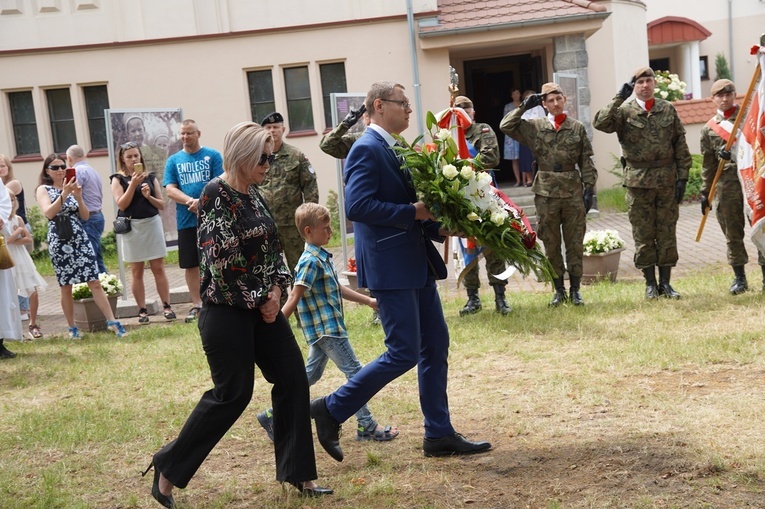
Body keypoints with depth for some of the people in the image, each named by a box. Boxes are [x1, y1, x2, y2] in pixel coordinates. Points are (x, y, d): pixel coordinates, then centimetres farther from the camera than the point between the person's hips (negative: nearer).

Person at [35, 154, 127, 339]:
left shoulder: (72, 187, 11)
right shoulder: (43, 190, 1)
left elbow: (85, 216, 7)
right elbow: (49, 213, -16)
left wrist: (78, 197, -9)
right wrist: (64, 194, -23)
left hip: (80, 239, 2)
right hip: (59, 242, -2)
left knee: (95, 283, -4)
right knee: (66, 287, 4)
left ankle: (112, 322, -7)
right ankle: (72, 328, 14)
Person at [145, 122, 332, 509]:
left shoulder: (253, 194, 11)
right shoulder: (216, 194, -15)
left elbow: (272, 247, 15)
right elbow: (221, 258, -19)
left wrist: (276, 290, -2)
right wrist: (257, 301, -12)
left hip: (263, 306, 8)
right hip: (226, 309, -8)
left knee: (293, 378, 4)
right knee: (232, 394, -4)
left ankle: (296, 472, 14)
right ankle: (168, 469, 11)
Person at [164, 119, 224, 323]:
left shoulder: (212, 155, 1)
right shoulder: (173, 161, 8)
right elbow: (170, 190, 0)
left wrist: (202, 201, -21)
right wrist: (189, 201, -18)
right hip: (186, 221, 3)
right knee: (190, 264, 7)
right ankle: (197, 304, 17)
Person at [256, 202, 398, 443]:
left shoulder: (322, 257, 12)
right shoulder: (310, 261, -17)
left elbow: (336, 289, 24)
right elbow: (294, 298, -21)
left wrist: (369, 301, 27)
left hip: (324, 328, 10)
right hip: (326, 328, -10)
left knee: (311, 374, 14)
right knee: (355, 372, -4)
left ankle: (273, 415, 18)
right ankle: (366, 426, 3)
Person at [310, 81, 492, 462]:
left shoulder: (391, 149, 17)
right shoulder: (367, 150, -13)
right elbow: (356, 206, -25)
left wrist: (438, 226, 7)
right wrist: (413, 212, -20)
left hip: (416, 264, 10)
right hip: (390, 268, -10)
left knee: (435, 346, 11)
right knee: (404, 353, -8)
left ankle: (439, 434, 19)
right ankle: (331, 410, 6)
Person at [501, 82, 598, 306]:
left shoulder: (577, 128, 3)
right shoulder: (534, 127, 4)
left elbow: (586, 162, 4)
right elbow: (506, 126, -2)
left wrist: (589, 189, -2)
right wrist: (524, 107, -3)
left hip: (573, 193, -1)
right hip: (546, 193, 1)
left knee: (575, 243, 5)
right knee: (551, 244, 7)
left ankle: (575, 289, 15)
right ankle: (559, 290, 18)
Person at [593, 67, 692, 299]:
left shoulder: (668, 109, 7)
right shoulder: (624, 111, 0)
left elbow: (681, 144, 7)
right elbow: (600, 123, -18)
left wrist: (682, 176, 1)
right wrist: (619, 98, -20)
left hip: (667, 179, 2)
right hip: (638, 181, -2)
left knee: (667, 233, 6)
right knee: (643, 235, 3)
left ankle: (665, 282, 15)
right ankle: (650, 283, 13)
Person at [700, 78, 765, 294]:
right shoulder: (709, 128, 11)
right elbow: (708, 164, 13)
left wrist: (735, 153, -16)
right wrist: (705, 192, 10)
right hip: (726, 185, 2)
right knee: (732, 233, 5)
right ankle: (739, 278, 15)